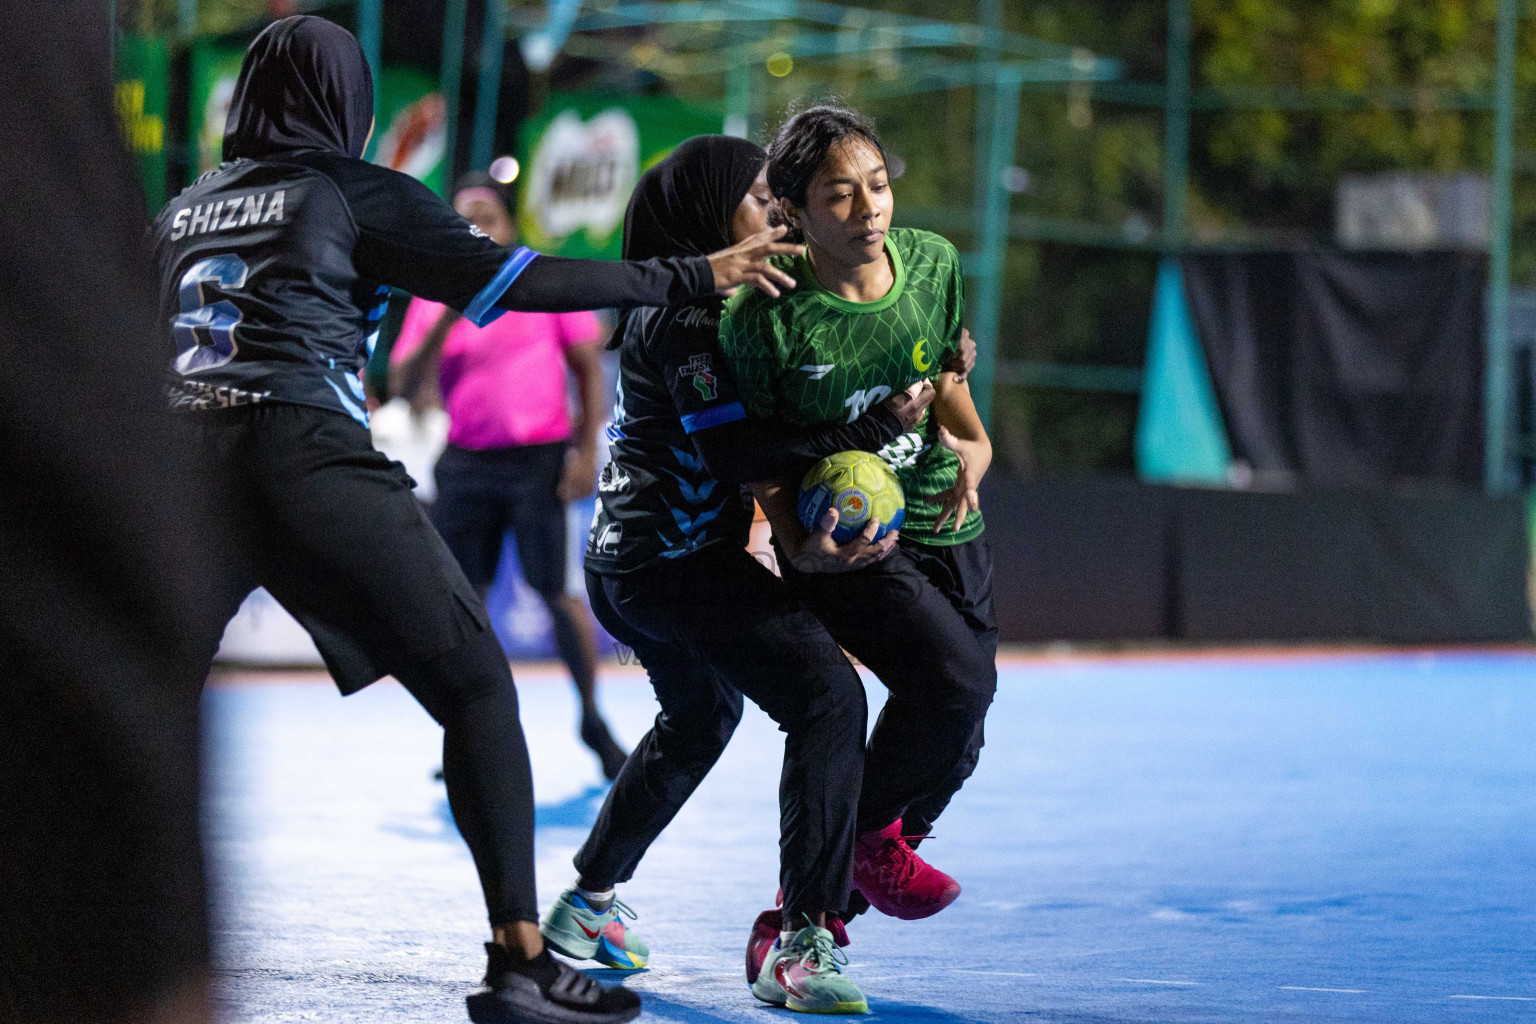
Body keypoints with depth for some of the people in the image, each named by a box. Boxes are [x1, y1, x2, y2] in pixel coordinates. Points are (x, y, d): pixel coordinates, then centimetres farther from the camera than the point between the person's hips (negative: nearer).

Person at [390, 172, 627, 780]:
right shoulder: (433, 301, 7)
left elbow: (588, 365, 2)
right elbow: (403, 387, -1)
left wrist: (587, 450, -6)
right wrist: (448, 320, -14)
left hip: (540, 457, -3)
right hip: (466, 462, 3)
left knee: (554, 590, -7)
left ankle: (592, 719, 9)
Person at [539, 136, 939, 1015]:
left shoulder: (690, 306, 15)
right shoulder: (684, 318, -16)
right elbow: (742, 444, -22)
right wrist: (876, 426, -19)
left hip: (629, 559, 11)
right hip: (682, 559, -11)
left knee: (700, 715, 31)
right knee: (829, 697, -17)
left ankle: (590, 903, 42)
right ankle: (805, 944, -24)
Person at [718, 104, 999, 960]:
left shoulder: (933, 262, -6)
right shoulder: (766, 318, -19)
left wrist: (972, 446, -7)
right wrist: (801, 547, -19)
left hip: (947, 528, 6)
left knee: (955, 744, 6)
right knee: (956, 678, -27)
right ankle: (867, 832, 2)